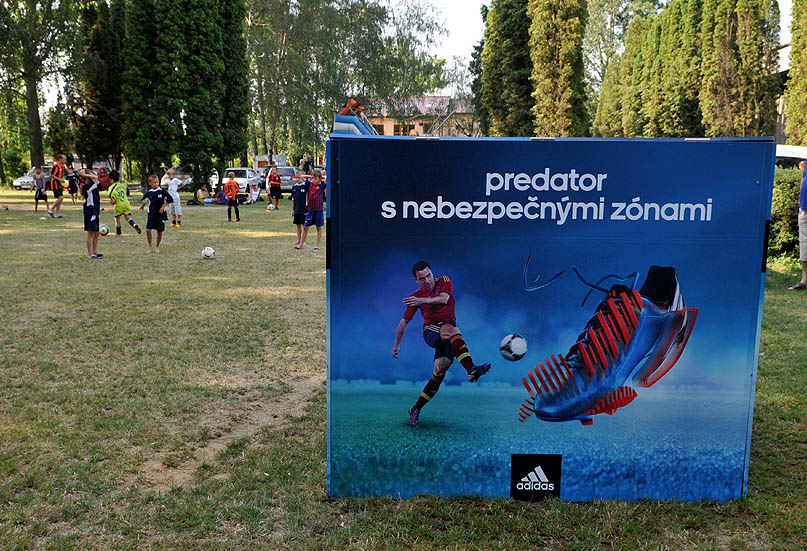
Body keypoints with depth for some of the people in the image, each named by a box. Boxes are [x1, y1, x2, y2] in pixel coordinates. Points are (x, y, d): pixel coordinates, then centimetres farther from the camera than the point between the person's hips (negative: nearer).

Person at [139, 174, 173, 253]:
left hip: (161, 214, -2)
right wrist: (142, 204, 19)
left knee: (159, 231, 3)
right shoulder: (149, 192, 3)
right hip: (151, 214, 2)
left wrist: (163, 206, -11)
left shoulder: (162, 191, -8)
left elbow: (170, 199, -8)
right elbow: (144, 199, 24)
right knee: (148, 230, -10)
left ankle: (157, 247, 21)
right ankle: (150, 246, 6)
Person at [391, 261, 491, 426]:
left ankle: (416, 409, -1)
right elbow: (404, 321, 18)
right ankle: (471, 370, -54)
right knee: (451, 330, -36)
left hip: (447, 337, 1)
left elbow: (444, 299, -15)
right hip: (431, 330, -1)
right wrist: (397, 344, 19)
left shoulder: (444, 281, 7)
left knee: (440, 372, -13)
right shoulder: (416, 296, 10)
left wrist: (422, 301, -29)